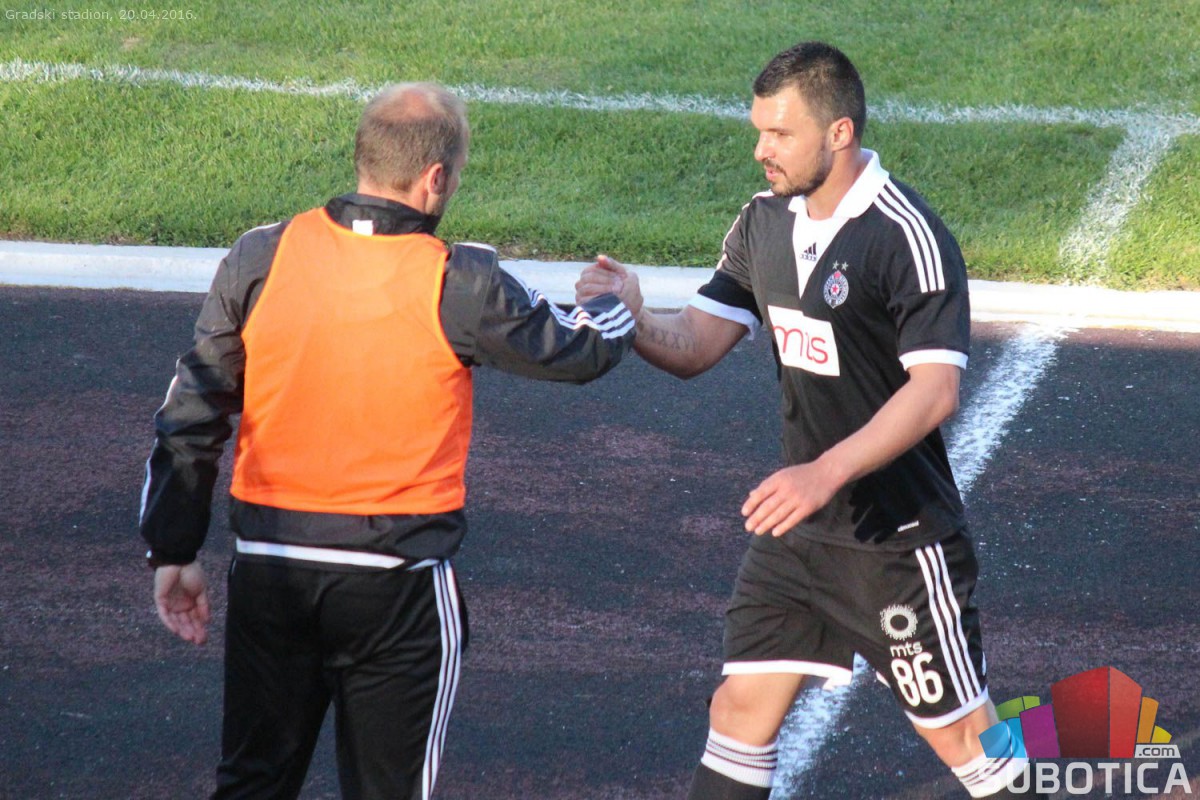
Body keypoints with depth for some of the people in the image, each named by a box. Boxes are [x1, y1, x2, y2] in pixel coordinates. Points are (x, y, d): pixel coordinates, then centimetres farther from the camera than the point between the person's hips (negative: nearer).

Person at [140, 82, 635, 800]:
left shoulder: (260, 258, -4)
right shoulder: (460, 287, -12)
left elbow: (190, 415, 0)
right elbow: (579, 351, 4)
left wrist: (174, 551, 9)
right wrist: (620, 309, 27)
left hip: (267, 570, 3)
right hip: (397, 582, -3)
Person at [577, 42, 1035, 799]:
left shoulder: (907, 236, -19)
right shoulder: (766, 223, 4)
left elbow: (936, 388, -24)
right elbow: (695, 345, 5)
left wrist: (828, 472, -33)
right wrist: (636, 321, -17)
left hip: (899, 537, -7)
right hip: (798, 526, 7)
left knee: (960, 730, 1)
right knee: (742, 704, 6)